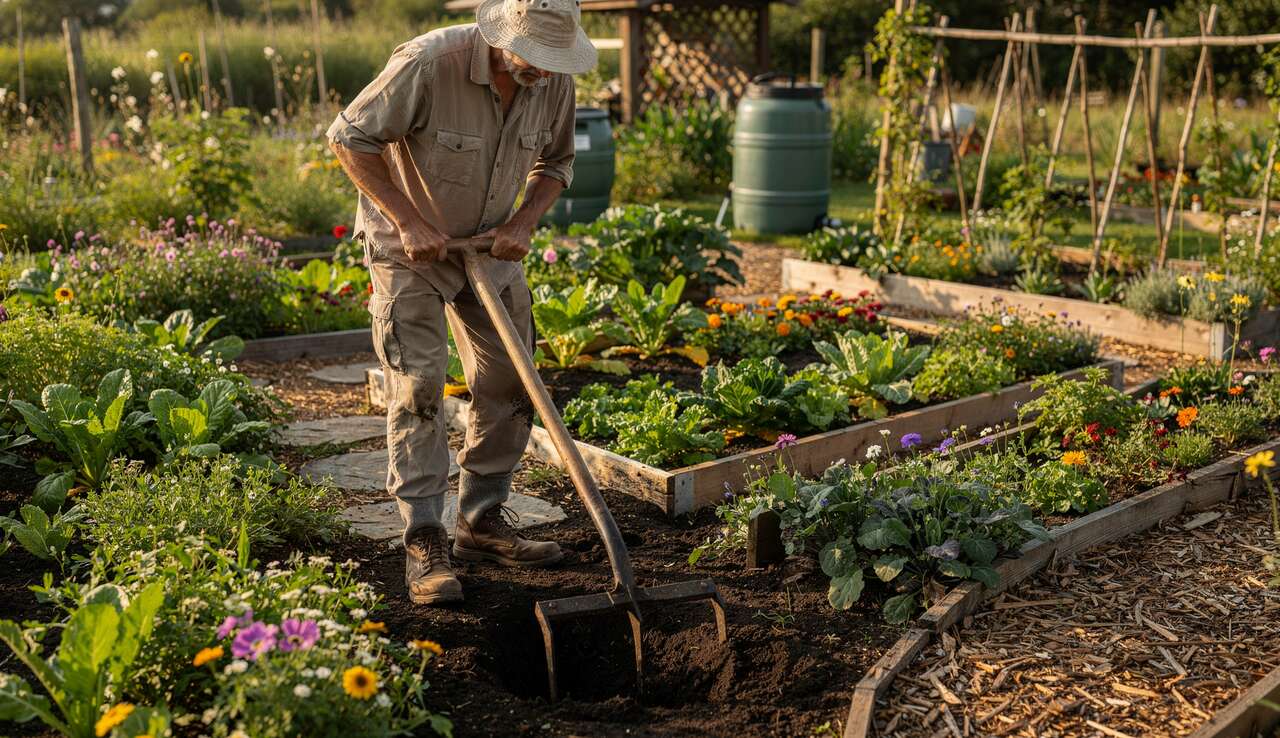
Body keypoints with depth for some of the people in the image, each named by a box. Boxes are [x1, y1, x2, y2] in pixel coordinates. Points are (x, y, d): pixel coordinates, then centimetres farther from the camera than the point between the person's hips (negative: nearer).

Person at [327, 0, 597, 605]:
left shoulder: (555, 80, -12)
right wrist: (408, 220, -23)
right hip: (407, 243, -5)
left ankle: (481, 522, 18)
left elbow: (556, 163, 5)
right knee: (417, 385, -11)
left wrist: (525, 220, -13)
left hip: (489, 244, 6)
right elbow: (349, 136, -20)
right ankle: (423, 539, -3)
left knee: (509, 382, 5)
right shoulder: (429, 63, -29)